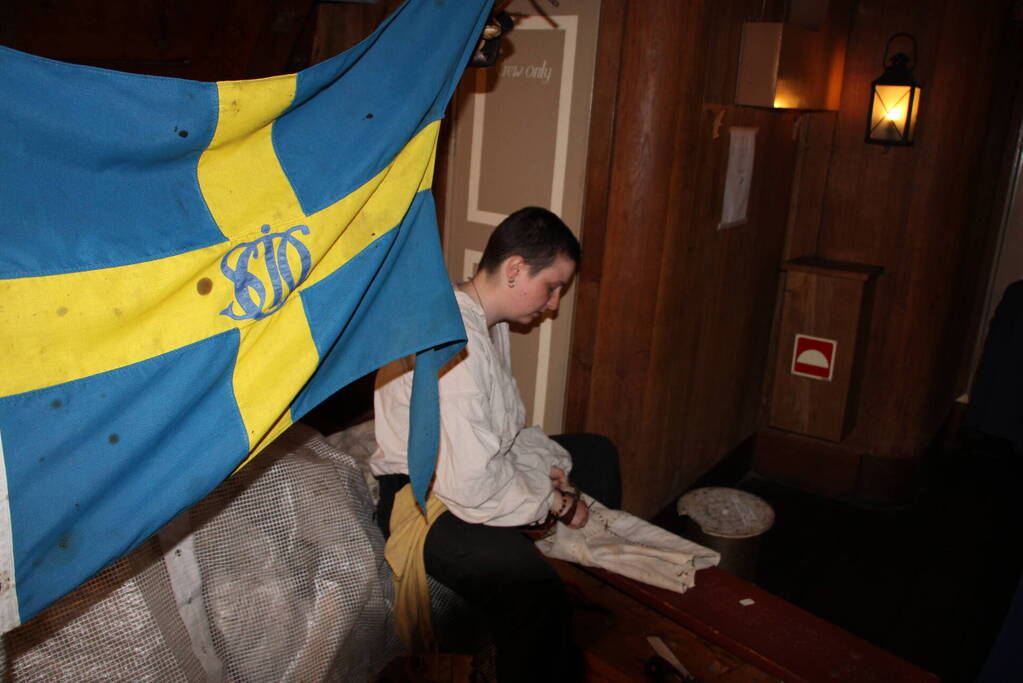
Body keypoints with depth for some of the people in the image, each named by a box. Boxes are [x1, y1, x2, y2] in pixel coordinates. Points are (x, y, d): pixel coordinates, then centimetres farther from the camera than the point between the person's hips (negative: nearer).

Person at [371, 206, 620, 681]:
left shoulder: (487, 320, 3)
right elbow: (471, 487, -32)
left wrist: (550, 463, -3)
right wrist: (555, 501, -17)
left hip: (477, 467, 11)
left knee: (597, 455, 18)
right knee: (532, 588, -35)